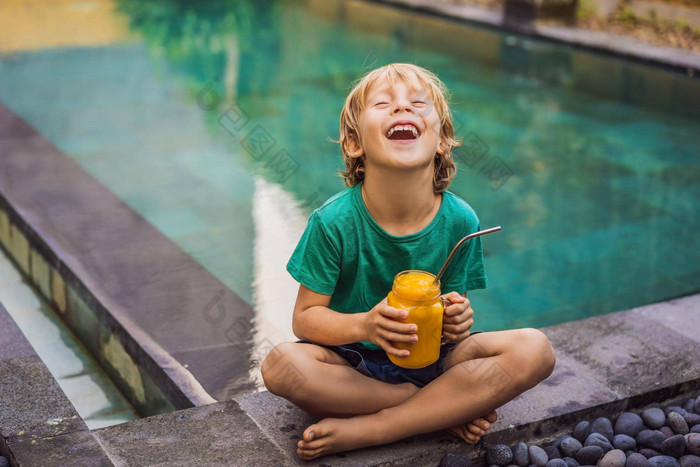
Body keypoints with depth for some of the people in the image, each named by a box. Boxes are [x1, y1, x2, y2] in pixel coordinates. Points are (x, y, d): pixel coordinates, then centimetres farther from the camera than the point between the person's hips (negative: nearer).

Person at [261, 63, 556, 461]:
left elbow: (453, 304, 0)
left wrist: (457, 320, -25)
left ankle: (363, 431, -22)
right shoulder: (334, 222, -16)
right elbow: (305, 316, -11)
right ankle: (445, 410, -18)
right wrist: (363, 325, -31)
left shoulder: (460, 221, -11)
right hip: (354, 359, -1)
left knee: (535, 350, -22)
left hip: (431, 358, 2)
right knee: (281, 364, -32)